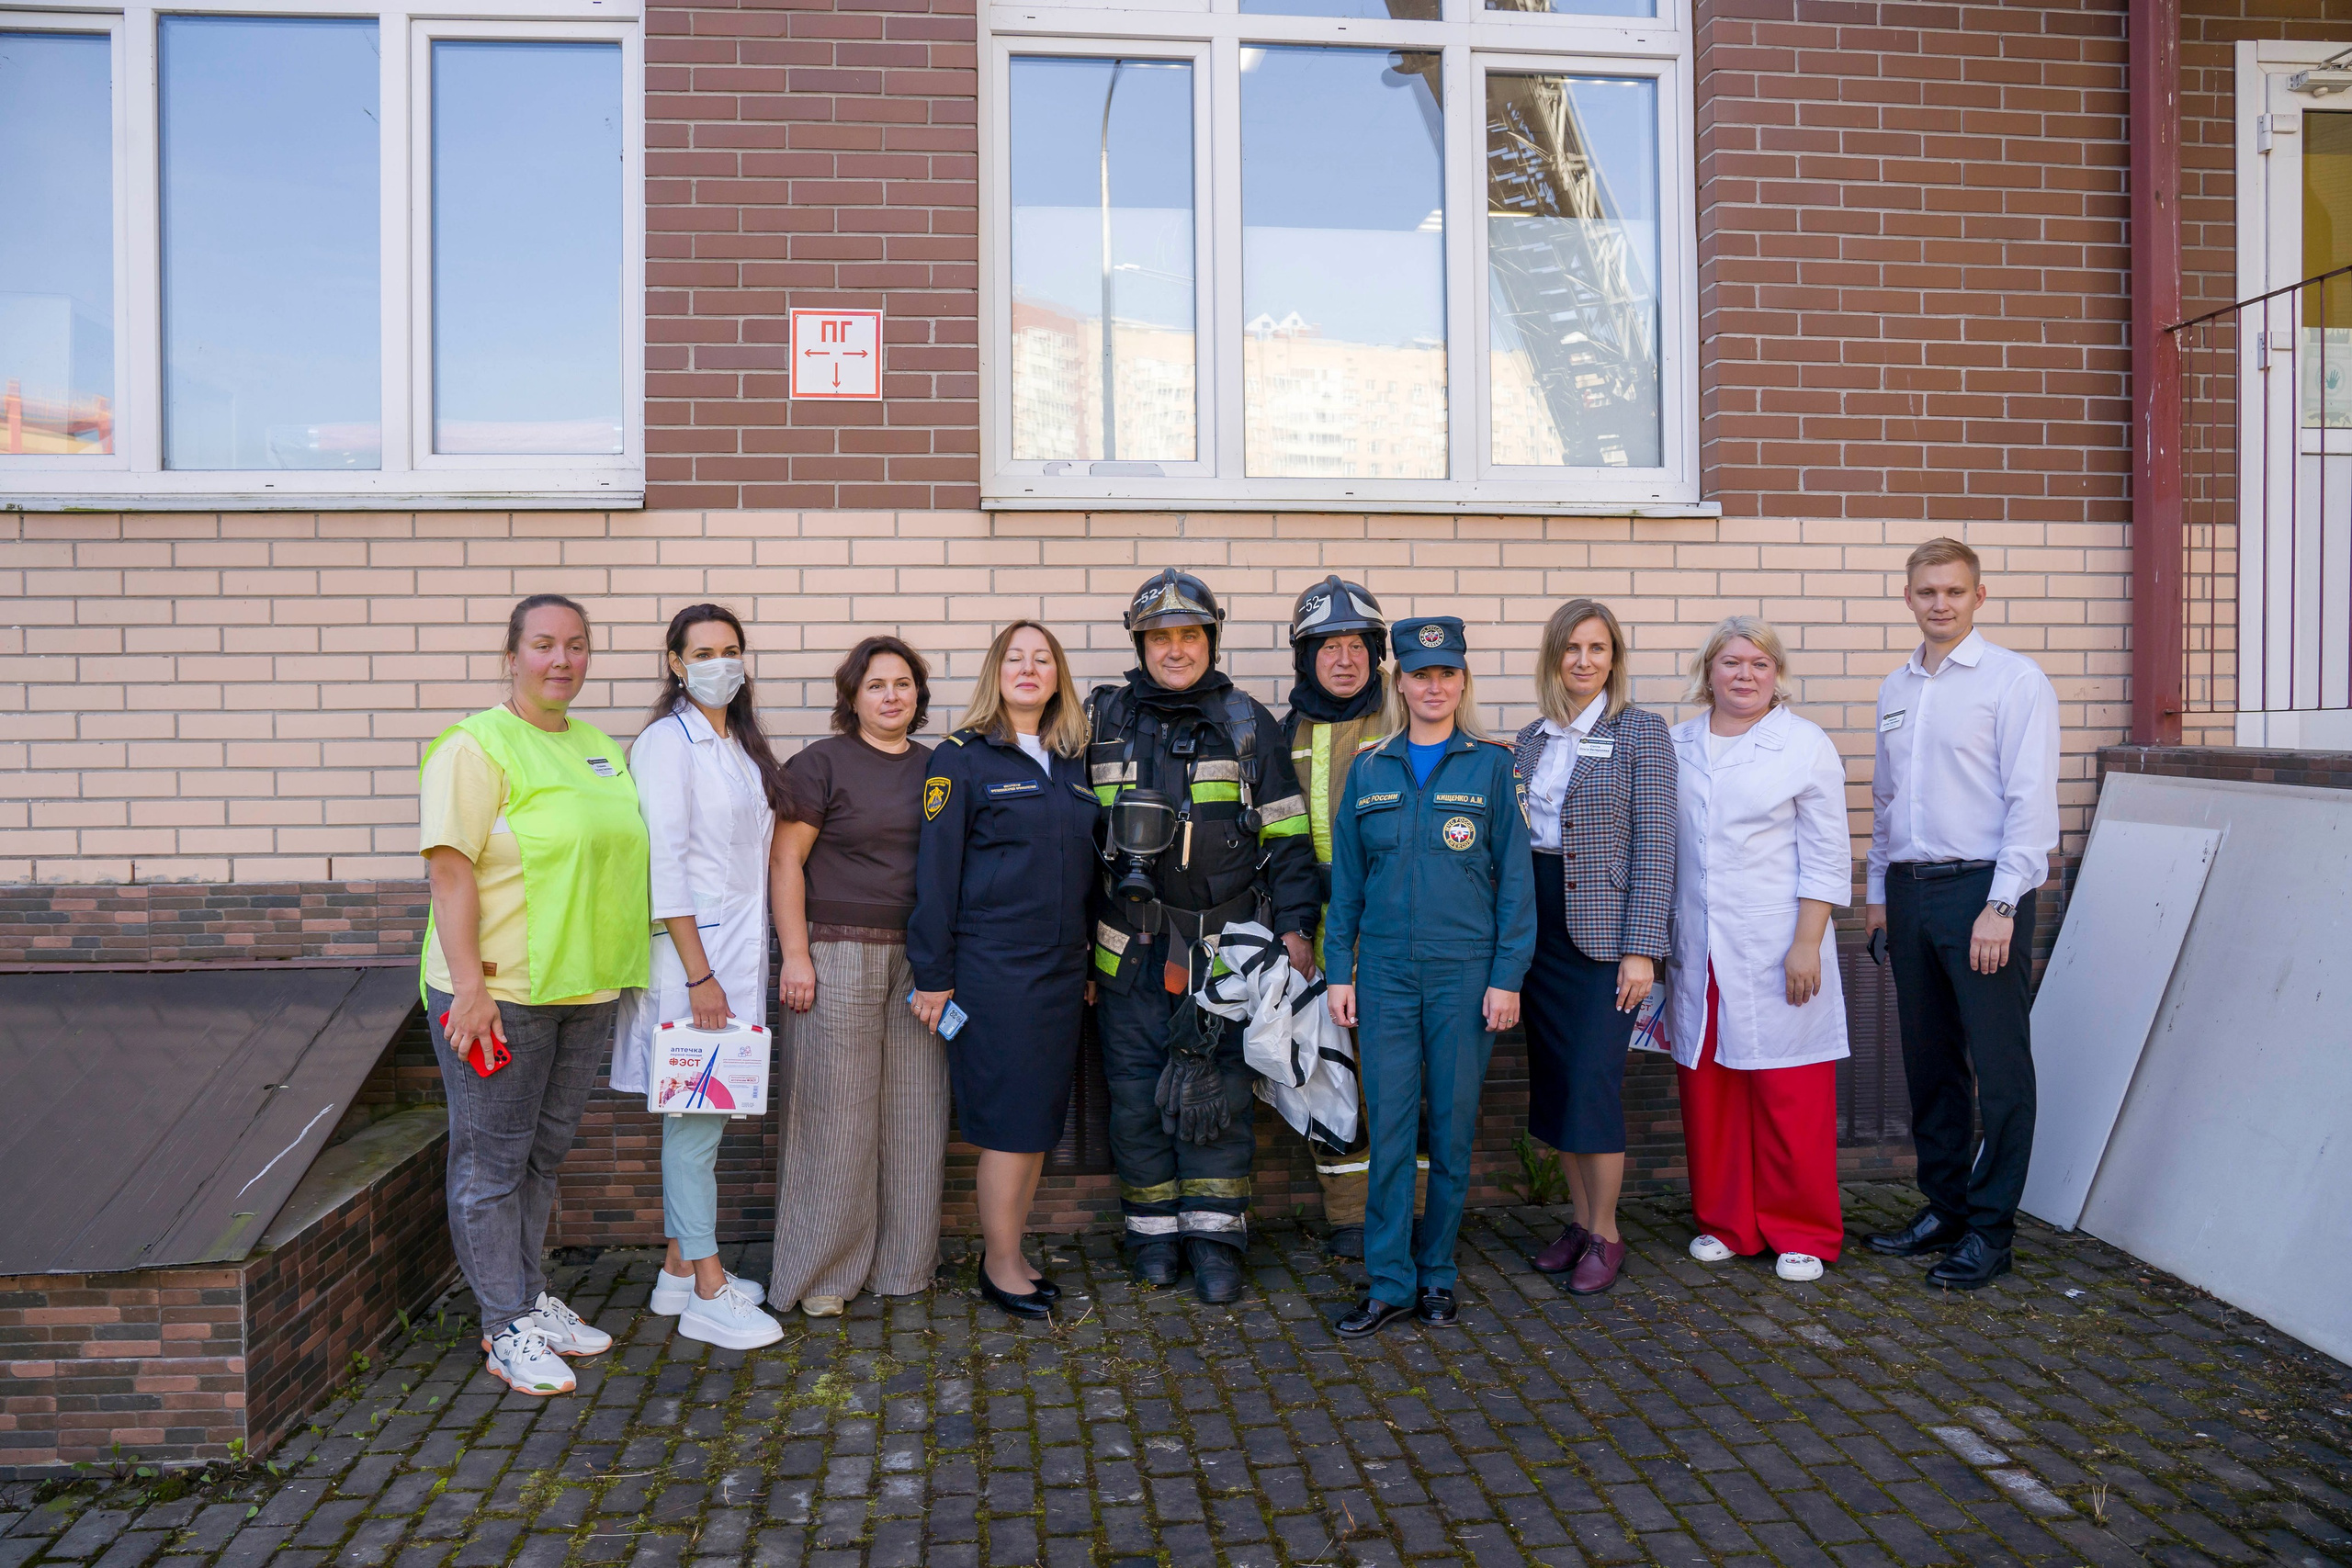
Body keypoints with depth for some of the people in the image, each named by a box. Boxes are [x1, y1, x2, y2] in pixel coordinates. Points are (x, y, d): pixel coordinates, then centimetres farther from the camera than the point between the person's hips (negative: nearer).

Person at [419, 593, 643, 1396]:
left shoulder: (600, 747, 12)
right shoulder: (476, 746, -11)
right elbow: (450, 871, -17)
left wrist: (616, 968, 18)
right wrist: (468, 987, -22)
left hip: (587, 990, 7)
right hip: (500, 994, -7)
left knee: (544, 1155, 18)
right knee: (492, 1161, 4)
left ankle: (532, 1299, 32)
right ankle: (507, 1330, 14)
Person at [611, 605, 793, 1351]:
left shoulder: (741, 745, 15)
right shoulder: (667, 741, -10)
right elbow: (664, 862, -15)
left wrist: (748, 964, 13)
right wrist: (698, 974, -18)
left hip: (738, 950, 8)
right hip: (690, 952, -8)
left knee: (697, 1114, 14)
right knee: (696, 1118, -3)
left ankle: (679, 1269, 24)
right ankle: (706, 1295, 5)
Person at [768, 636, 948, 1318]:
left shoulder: (934, 767, 13)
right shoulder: (822, 763, -1)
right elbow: (785, 859, -5)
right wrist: (795, 954, -12)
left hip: (919, 960, 5)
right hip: (838, 955, -5)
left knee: (914, 1111, 8)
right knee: (835, 1112, -1)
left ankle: (902, 1262, 20)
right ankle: (823, 1271, 11)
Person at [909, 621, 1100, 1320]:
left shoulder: (1074, 765, 12)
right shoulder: (961, 760, -5)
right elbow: (935, 871, -7)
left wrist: (1089, 963, 14)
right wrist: (932, 974, -9)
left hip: (1062, 968, 6)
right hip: (993, 967, -6)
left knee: (1042, 1114, 10)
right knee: (1009, 1117, -2)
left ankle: (1008, 1249, 24)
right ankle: (1000, 1265, 12)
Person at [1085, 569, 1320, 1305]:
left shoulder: (1249, 724, 5)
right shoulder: (1103, 721, 8)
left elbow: (1285, 836, 4)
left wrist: (1294, 926, -5)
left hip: (1225, 947, -1)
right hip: (1129, 948, 2)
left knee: (1217, 1091, 1)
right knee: (1135, 1091, 6)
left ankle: (1214, 1233, 13)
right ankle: (1153, 1229, 21)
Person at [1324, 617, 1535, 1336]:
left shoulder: (1490, 765, 1)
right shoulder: (1369, 770, 7)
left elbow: (1515, 876, 0)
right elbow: (1346, 877, 10)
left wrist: (1508, 976, -6)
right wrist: (1339, 970, 5)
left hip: (1466, 971, -1)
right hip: (1386, 972, 1)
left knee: (1453, 1126, 6)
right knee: (1389, 1126, 1)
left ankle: (1435, 1273, 21)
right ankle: (1388, 1282, 10)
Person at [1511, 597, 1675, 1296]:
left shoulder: (1642, 732, -4)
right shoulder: (1531, 740, 12)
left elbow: (1654, 845, -9)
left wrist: (1642, 948, -14)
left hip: (1604, 927, -5)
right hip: (1538, 924, 5)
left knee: (1592, 1081, -6)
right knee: (1552, 1078, 10)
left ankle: (1605, 1234, 11)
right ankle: (1580, 1219, 25)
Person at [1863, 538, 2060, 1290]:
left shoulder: (2014, 679, -5)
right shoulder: (1895, 689, 15)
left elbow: (2031, 800, -11)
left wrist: (2001, 905, -16)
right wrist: (1879, 890, 18)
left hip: (1982, 889, -6)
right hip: (1910, 889, 6)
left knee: (1999, 1066, -1)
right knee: (1928, 1064, 12)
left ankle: (1990, 1229, 9)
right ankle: (1943, 1208, 24)